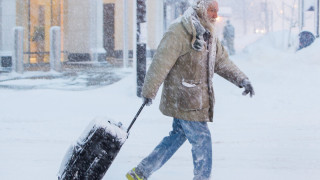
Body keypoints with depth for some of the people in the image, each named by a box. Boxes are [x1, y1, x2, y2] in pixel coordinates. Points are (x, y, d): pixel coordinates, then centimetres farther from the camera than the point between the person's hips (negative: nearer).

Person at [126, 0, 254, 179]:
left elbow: (222, 61, 22)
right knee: (202, 140, -4)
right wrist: (149, 91, -16)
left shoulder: (209, 36, 15)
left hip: (197, 100, 9)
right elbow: (161, 62, -17)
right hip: (184, 100, -9)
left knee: (178, 136, 15)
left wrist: (242, 79, 8)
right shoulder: (179, 31, -15)